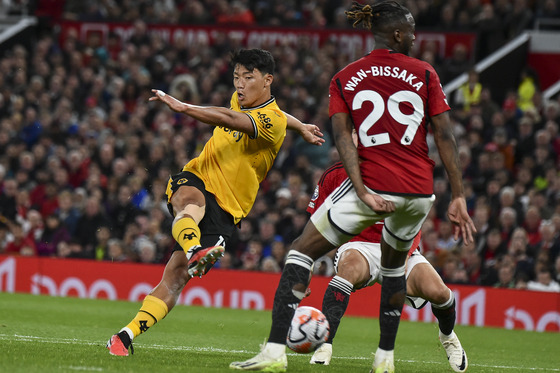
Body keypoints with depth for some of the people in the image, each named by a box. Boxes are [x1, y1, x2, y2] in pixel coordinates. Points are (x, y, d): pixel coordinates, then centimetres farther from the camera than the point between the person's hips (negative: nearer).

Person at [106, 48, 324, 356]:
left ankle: (126, 336, -14)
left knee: (176, 276, -14)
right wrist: (300, 127, 46)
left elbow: (229, 119, -33)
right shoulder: (241, 100, 10)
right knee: (192, 201, -37)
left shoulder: (273, 122, -13)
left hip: (225, 207, -4)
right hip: (195, 180, 4)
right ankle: (194, 251, -66)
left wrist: (183, 107, -45)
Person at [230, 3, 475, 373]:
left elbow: (342, 136, -6)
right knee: (394, 262, 30)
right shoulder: (424, 74, 5)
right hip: (419, 190, 2)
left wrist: (362, 191, -12)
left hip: (372, 186, -2)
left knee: (302, 250, 7)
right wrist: (458, 198, 2)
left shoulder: (344, 79, 6)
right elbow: (445, 137, 0)